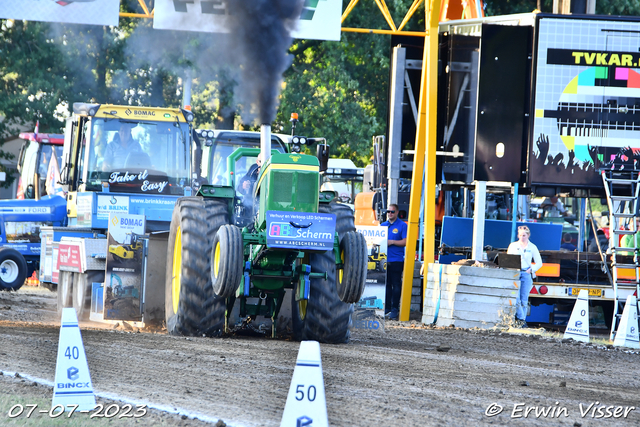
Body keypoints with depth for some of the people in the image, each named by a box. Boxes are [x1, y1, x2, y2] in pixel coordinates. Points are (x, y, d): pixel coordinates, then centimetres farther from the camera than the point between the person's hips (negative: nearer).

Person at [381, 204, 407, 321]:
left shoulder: (402, 225, 0)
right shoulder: (382, 225, 17)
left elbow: (405, 242, -6)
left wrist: (391, 242, -13)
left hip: (396, 260, -5)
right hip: (384, 260, 5)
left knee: (396, 285, -5)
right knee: (386, 285, 6)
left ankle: (395, 309, -3)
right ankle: (387, 309, 10)